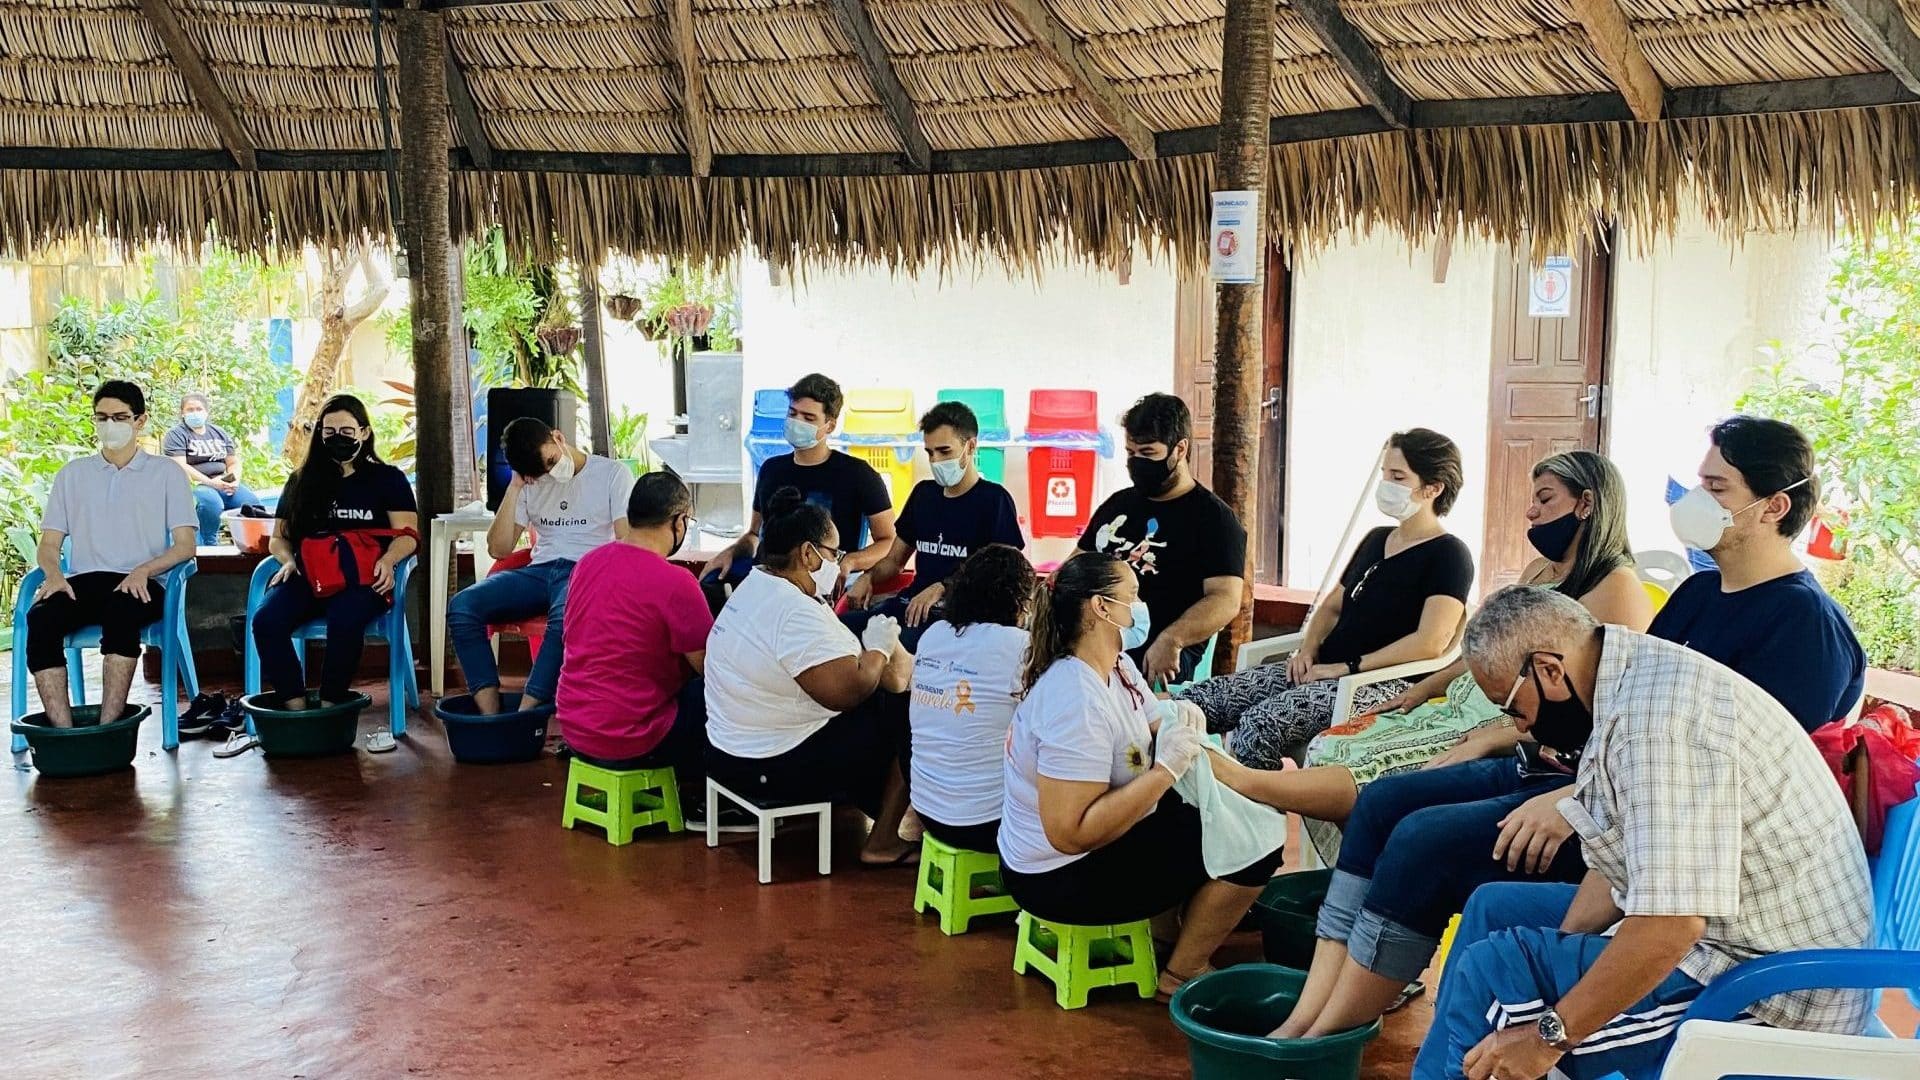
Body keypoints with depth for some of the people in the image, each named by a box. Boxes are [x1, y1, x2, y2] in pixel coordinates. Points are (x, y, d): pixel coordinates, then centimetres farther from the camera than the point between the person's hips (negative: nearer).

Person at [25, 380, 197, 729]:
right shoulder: (72, 474, 22)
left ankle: (107, 729, -41)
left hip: (139, 585, -3)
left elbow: (185, 546, 5)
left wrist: (144, 570, -15)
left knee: (122, 610, -39)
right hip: (83, 582, 3)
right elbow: (49, 544, 18)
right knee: (40, 617, -32)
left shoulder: (166, 474, 14)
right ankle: (63, 732, -36)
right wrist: (54, 574, -7)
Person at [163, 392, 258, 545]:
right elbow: (180, 466, -10)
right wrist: (210, 482, -20)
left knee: (252, 504, -24)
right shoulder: (175, 434, 4)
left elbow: (233, 462, 18)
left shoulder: (219, 432, 21)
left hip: (224, 483, 5)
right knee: (211, 502, -39)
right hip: (195, 485, -5)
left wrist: (234, 481, -5)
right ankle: (211, 544, -24)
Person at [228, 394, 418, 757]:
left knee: (344, 621, -38)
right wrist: (289, 560, -1)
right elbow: (279, 537, 22)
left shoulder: (388, 479, 14)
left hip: (362, 578, -3)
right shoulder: (301, 482, 22)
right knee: (266, 620, -30)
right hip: (310, 576, 3)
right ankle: (296, 711, -29)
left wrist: (387, 559, -15)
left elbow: (408, 534, 6)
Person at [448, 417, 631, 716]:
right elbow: (498, 549, 11)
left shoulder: (613, 474, 4)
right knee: (462, 605, -22)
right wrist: (514, 488, 3)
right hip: (540, 570, 5)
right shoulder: (531, 484, 17)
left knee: (565, 616, -41)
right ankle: (489, 716, -31)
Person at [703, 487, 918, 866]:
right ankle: (884, 841, 8)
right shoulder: (796, 613, -24)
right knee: (907, 720, -2)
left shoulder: (756, 585, 8)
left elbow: (832, 658, 12)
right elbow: (847, 692, -25)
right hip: (778, 769, -10)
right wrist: (878, 648, -9)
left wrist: (872, 650, -2)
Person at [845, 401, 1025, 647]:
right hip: (910, 605, 6)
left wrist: (942, 588, -19)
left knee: (898, 643, -37)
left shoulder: (994, 500, 1)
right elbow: (894, 560, 27)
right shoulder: (924, 493, 21)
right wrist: (869, 577, 4)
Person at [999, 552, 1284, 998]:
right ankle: (1180, 976, 3)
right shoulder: (1077, 703, -28)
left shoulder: (1117, 666, 1)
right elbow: (1070, 833, -32)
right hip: (1062, 878, -10)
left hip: (1102, 839, 10)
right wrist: (1166, 769, -29)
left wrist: (1180, 723, -15)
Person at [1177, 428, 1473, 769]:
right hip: (1321, 670, 9)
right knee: (1190, 703, -9)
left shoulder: (1448, 554, -5)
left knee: (1258, 725, -34)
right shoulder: (1376, 539, 21)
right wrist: (1308, 651, 6)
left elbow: (1431, 642, -18)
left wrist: (1346, 667, -17)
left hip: (1381, 683, -8)